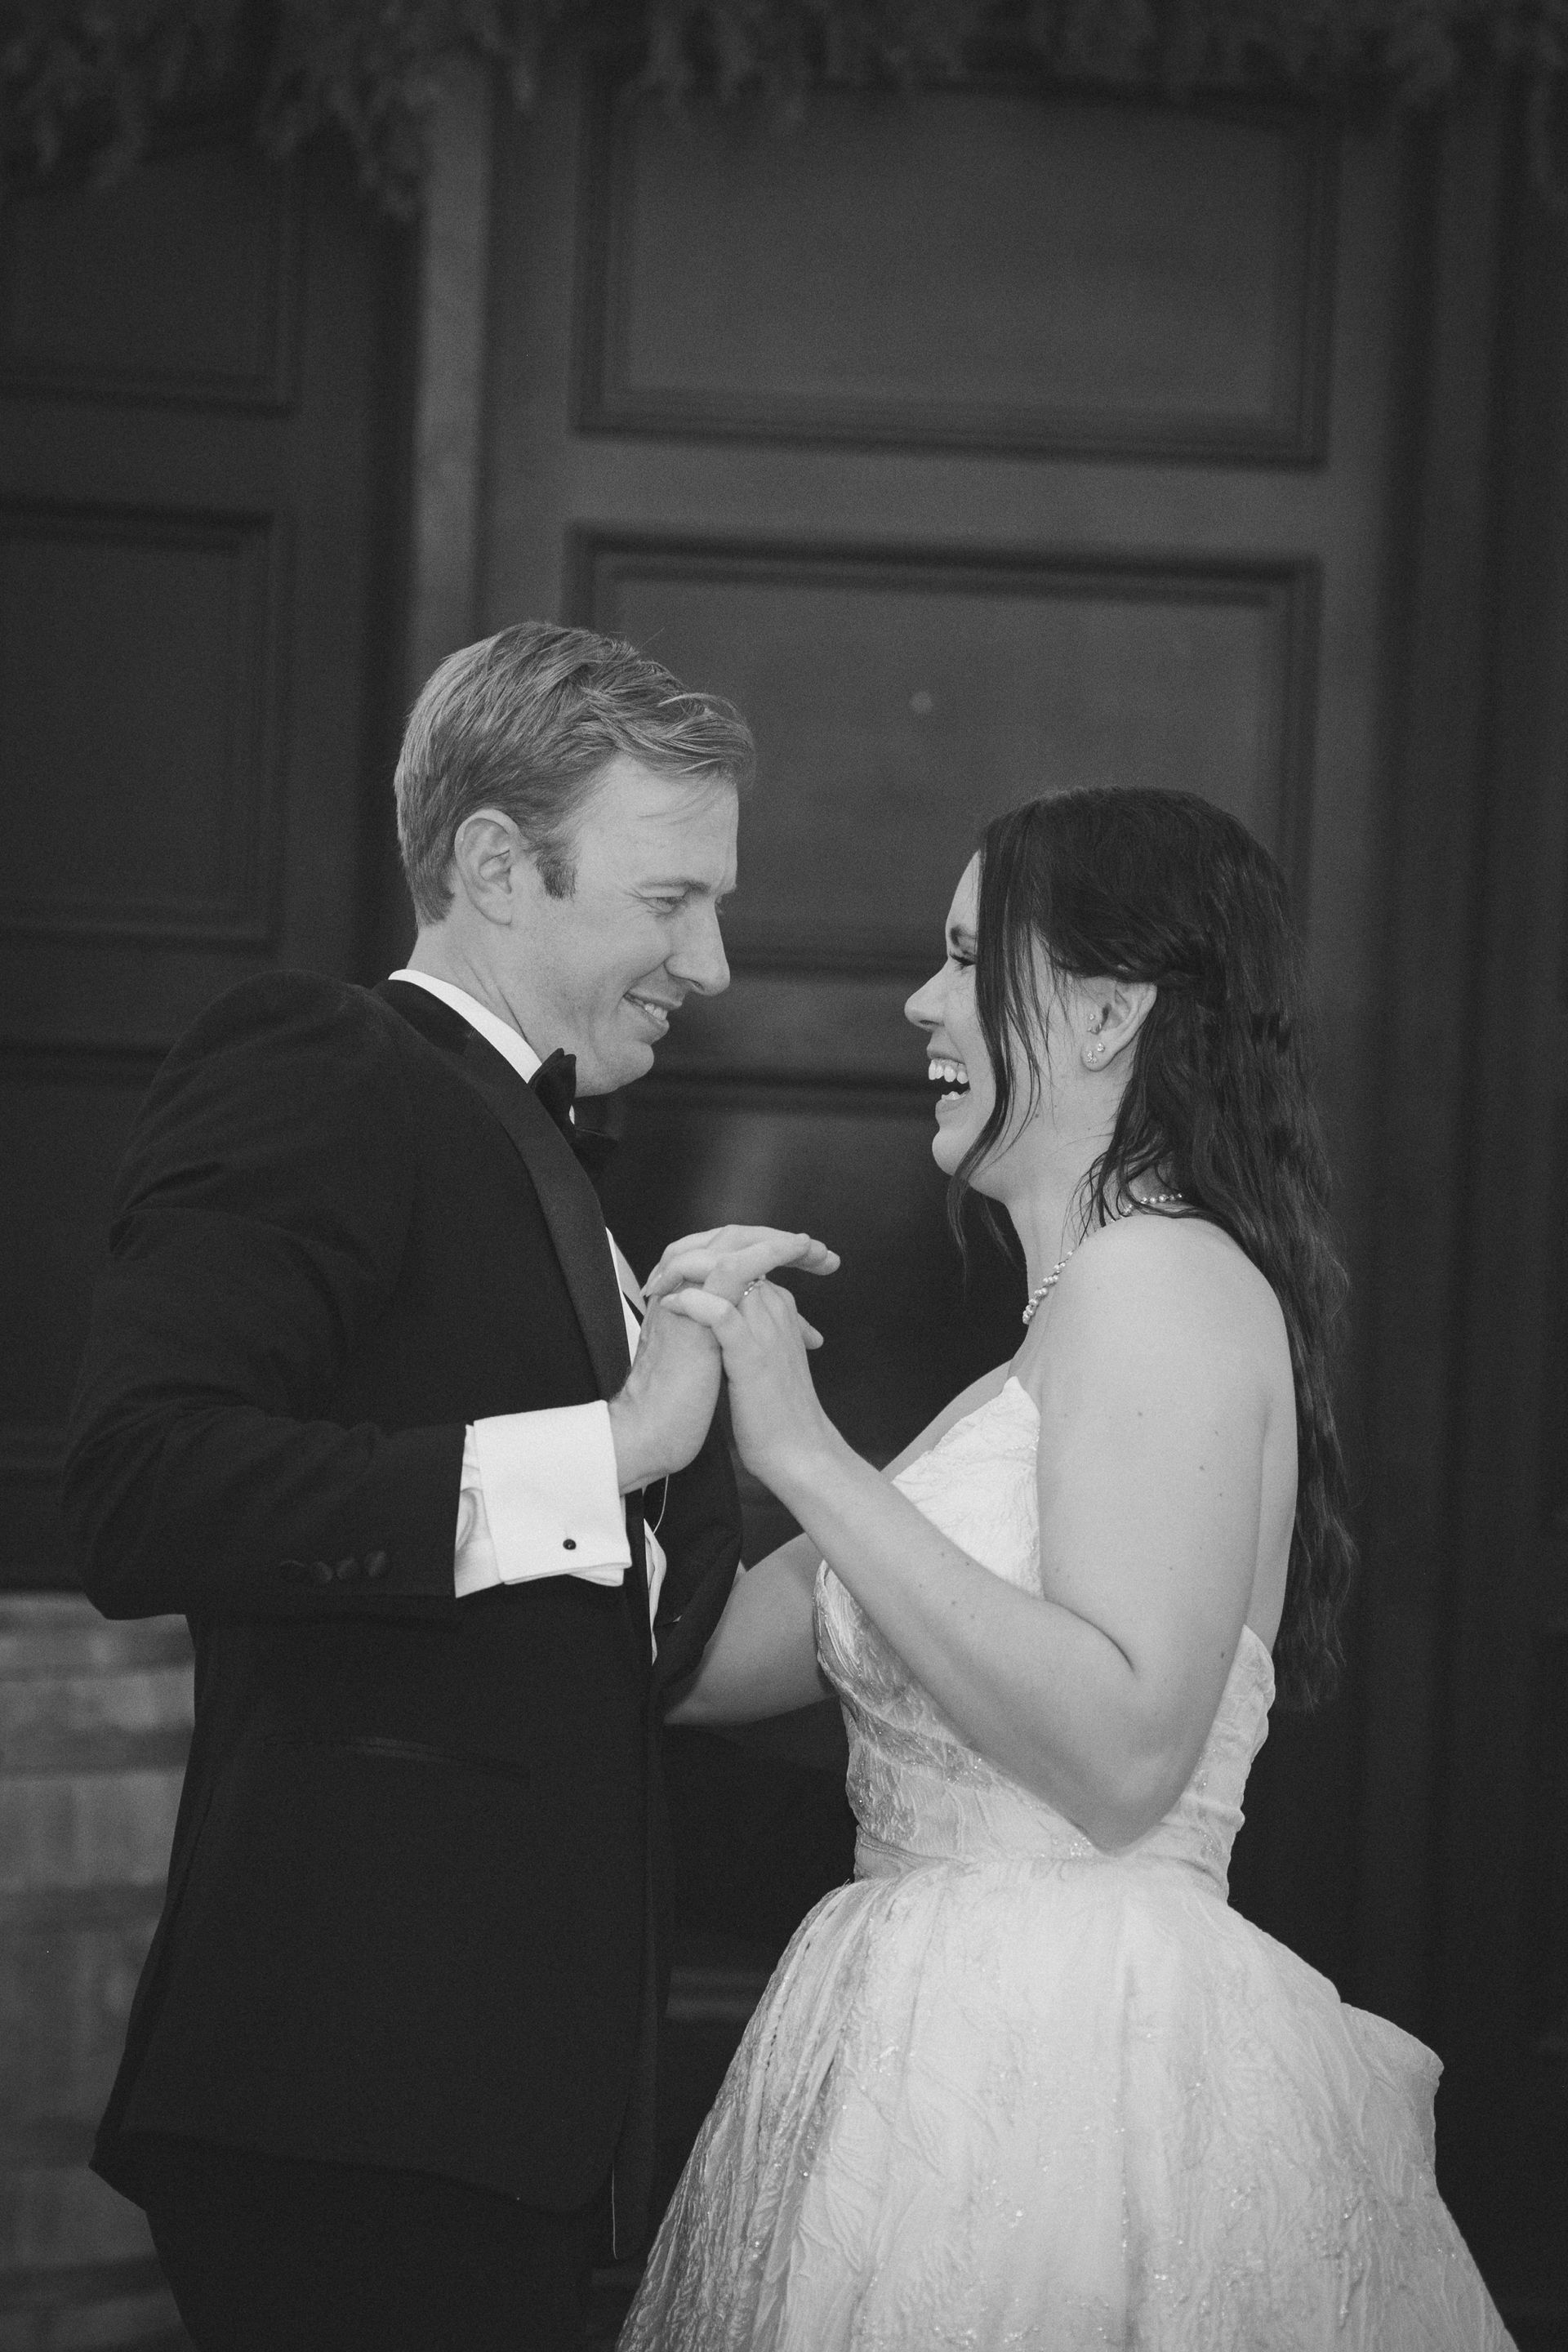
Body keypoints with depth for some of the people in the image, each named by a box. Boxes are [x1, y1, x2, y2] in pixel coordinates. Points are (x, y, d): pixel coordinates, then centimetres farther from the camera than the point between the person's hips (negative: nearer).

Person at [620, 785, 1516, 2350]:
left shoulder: (1168, 1283, -12)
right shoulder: (1073, 1319, 17)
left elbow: (1123, 1754, -23)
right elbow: (711, 1661, 17)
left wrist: (811, 1457, -19)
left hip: (1060, 2073, -9)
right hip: (964, 2035, 9)